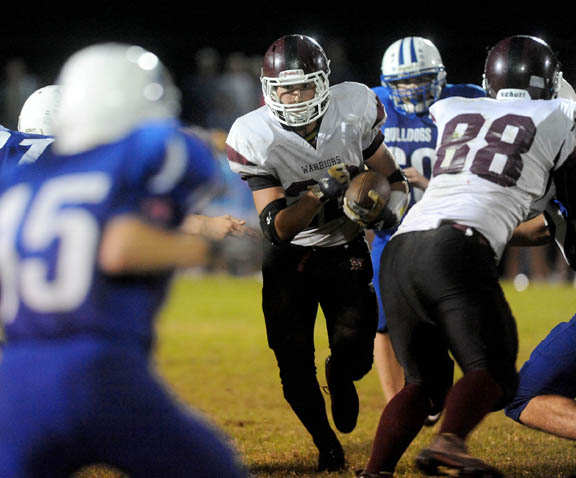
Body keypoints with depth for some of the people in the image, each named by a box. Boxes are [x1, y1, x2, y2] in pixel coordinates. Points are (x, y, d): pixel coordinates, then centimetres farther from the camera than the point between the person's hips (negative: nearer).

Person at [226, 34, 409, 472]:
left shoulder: (353, 111, -16)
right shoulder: (256, 138, -21)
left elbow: (392, 180, -1)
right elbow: (276, 227, -23)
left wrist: (388, 208, -23)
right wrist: (319, 193, -38)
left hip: (345, 250, 1)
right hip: (289, 256, -1)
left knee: (355, 356, -11)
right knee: (295, 366, -2)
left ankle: (340, 376, 29)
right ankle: (325, 441, 27)